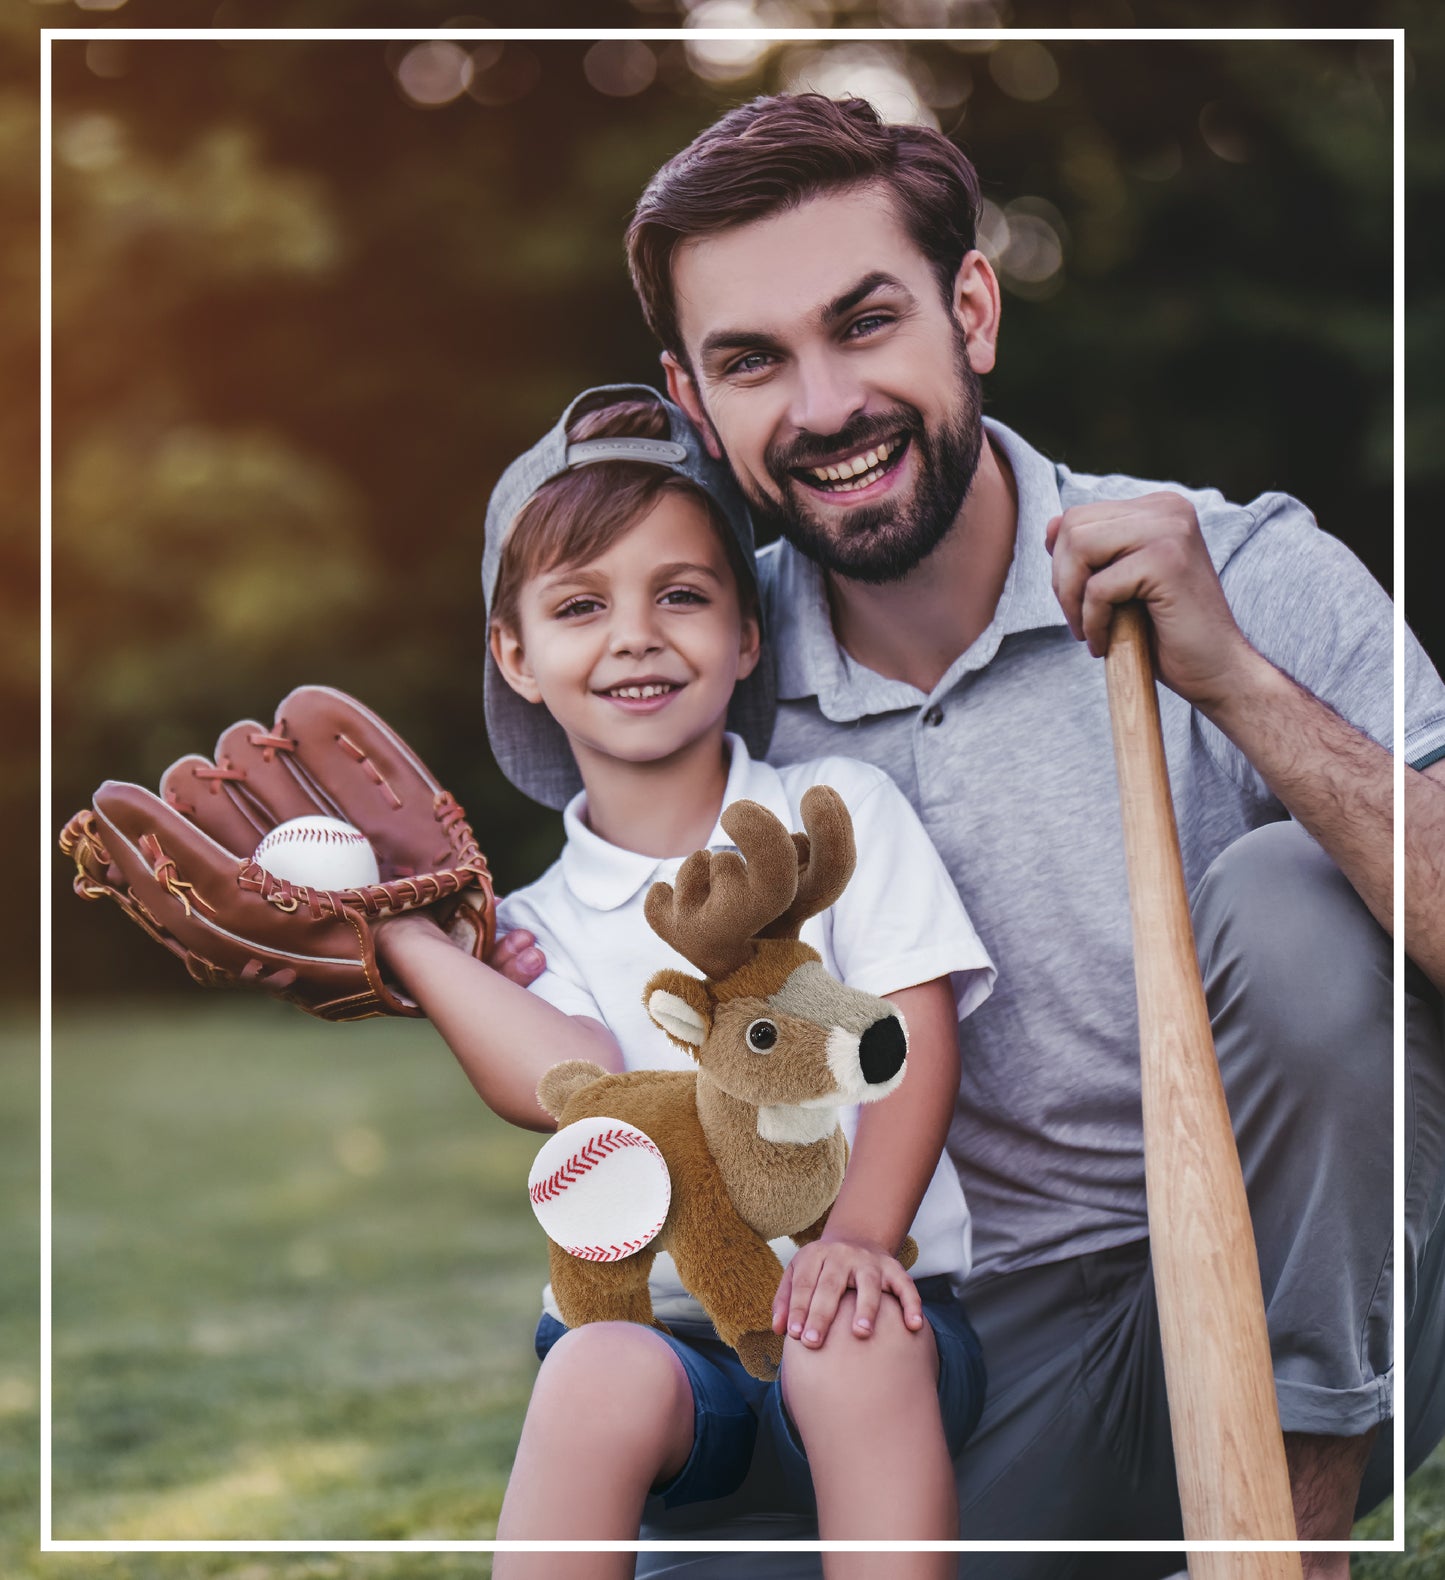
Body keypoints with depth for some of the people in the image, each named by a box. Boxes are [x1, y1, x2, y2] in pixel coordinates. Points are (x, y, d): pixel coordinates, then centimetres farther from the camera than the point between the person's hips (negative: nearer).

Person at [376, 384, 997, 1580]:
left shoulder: (840, 812, 9)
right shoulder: (539, 925, 10)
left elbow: (915, 1043, -2)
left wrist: (857, 1237, -19)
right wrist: (398, 927, -8)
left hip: (863, 1311, 0)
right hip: (660, 1323, 1)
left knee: (854, 1344, -34)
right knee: (602, 1371, -33)